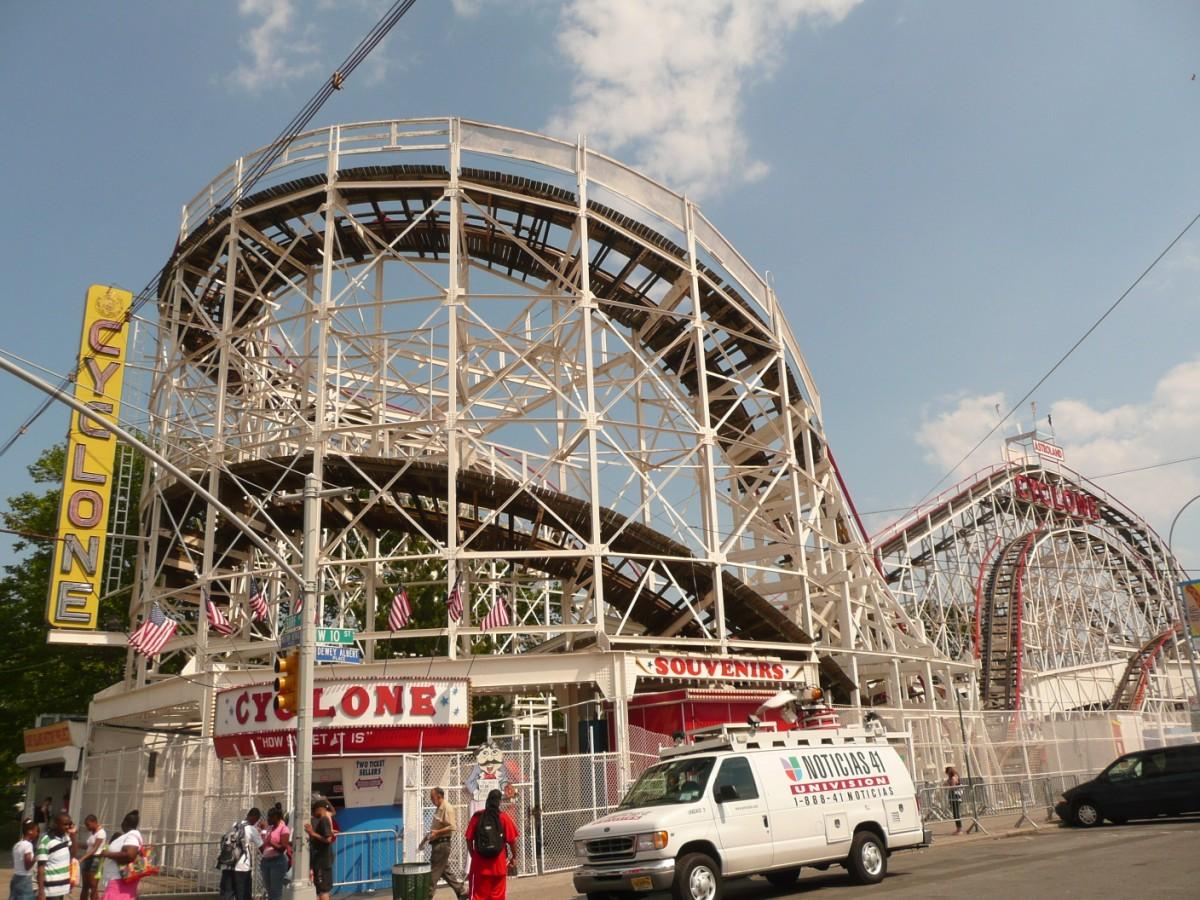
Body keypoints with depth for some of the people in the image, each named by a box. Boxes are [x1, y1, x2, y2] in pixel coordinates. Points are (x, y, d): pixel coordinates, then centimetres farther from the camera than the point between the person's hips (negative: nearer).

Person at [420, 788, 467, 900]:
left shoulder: (447, 808, -16)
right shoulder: (439, 808, 13)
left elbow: (452, 827, -24)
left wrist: (437, 832, -26)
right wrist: (428, 836, 13)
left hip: (442, 844, -10)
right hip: (438, 844, 10)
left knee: (434, 871, -3)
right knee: (446, 870, 13)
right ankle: (462, 891, 20)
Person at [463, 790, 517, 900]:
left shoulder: (477, 816, -3)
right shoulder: (504, 817, -7)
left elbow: (469, 839, 0)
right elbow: (512, 840, -6)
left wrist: (473, 855, 15)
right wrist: (514, 856, 9)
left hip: (480, 863, 1)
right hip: (499, 863, -1)